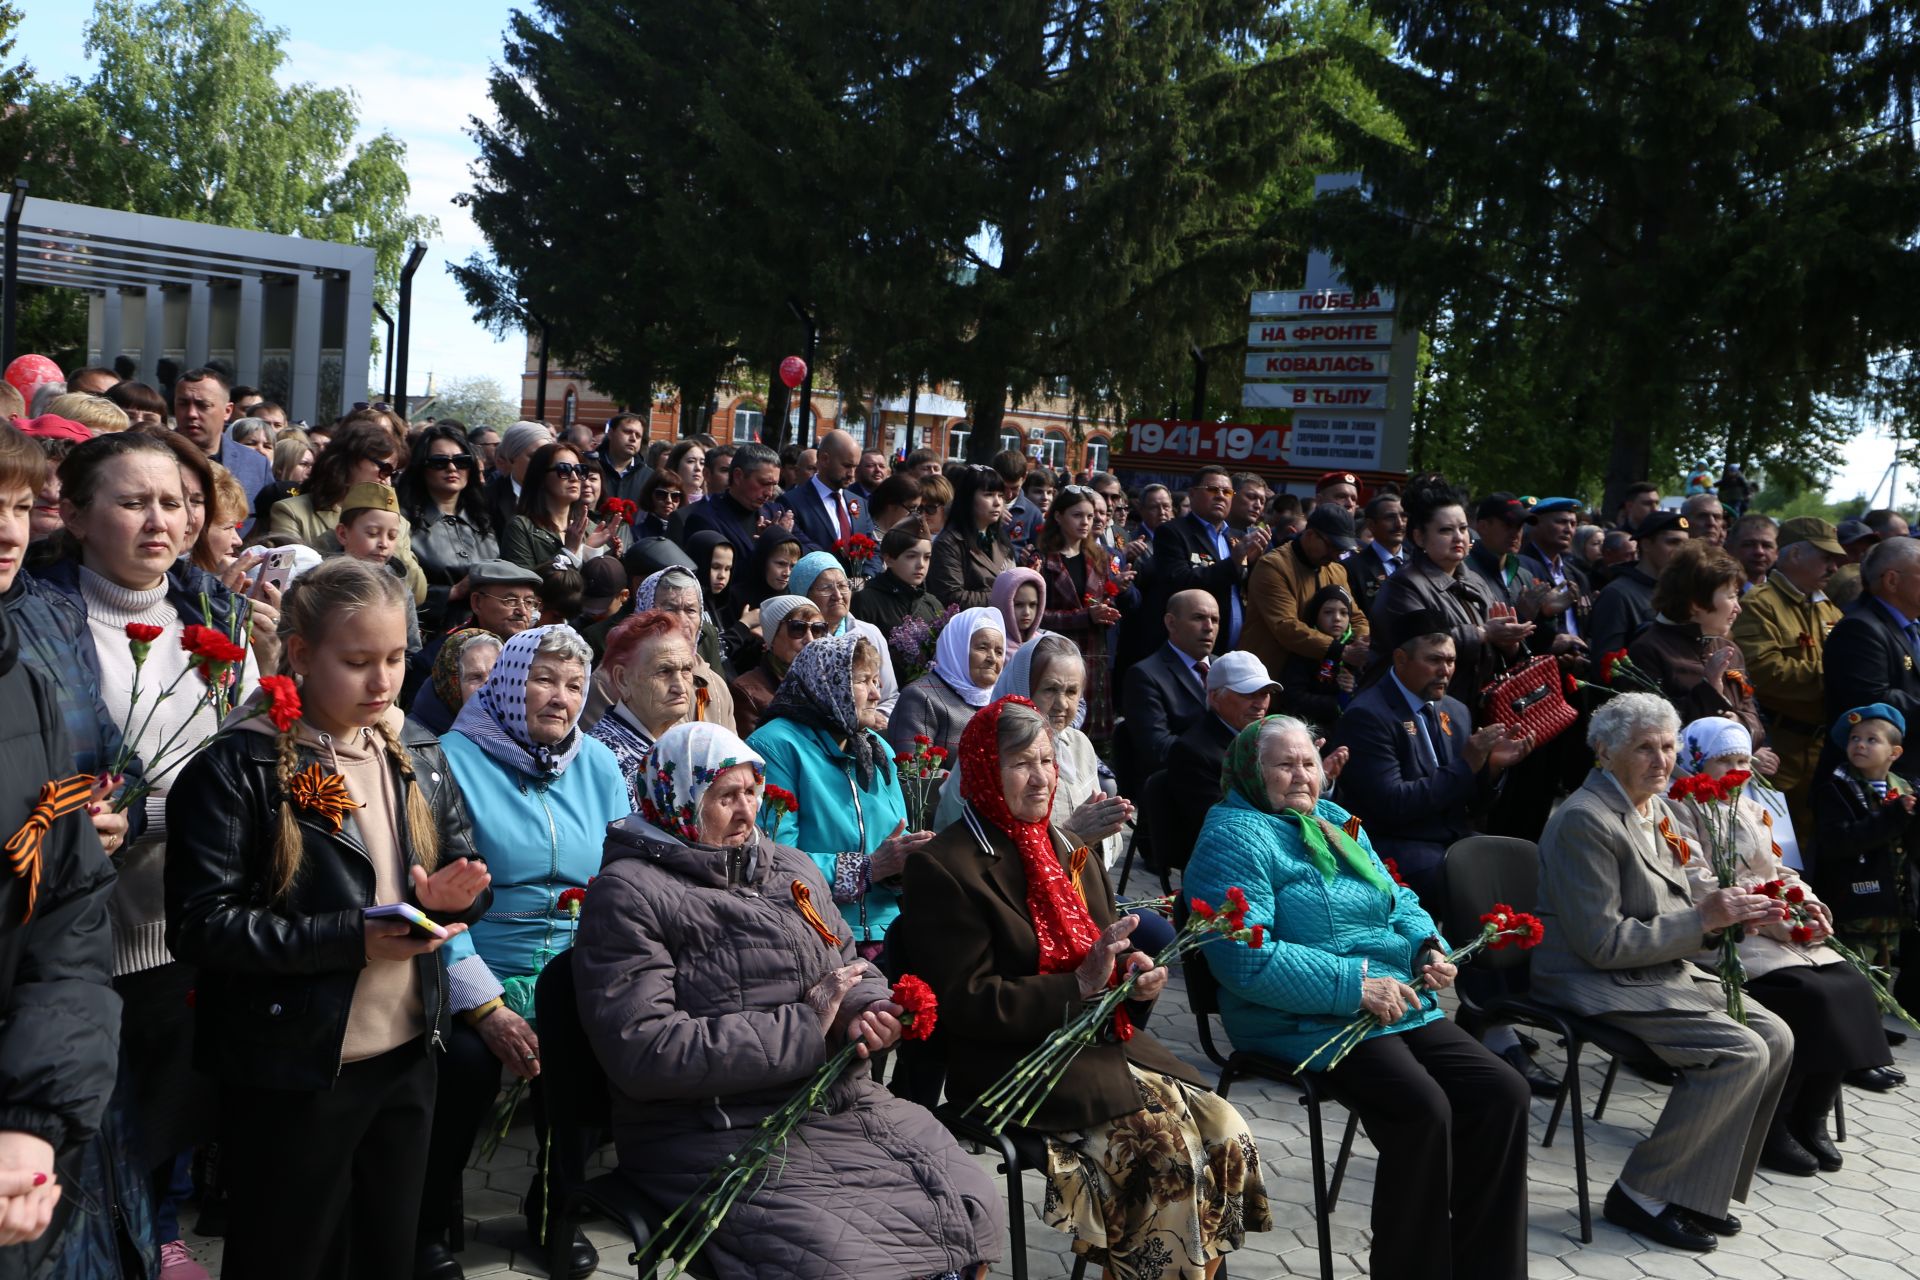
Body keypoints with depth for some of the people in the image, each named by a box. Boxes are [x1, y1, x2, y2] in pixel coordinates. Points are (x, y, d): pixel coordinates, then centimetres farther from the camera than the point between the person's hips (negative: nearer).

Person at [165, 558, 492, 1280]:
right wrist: (352, 940, -25)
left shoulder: (418, 759, 6)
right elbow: (199, 925, -18)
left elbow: (464, 879, 13)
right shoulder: (237, 770, -12)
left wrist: (451, 894, -11)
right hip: (294, 1075, -5)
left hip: (407, 1057, 5)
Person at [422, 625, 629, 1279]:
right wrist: (486, 1008, -17)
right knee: (468, 1061, -29)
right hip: (477, 977, -3)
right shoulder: (453, 759, -5)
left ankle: (555, 1210, 8)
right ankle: (428, 1225, 0)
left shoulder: (598, 765, 9)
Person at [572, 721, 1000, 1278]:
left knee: (975, 1205, -6)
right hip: (720, 1136, -7)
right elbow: (642, 1053, -19)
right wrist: (805, 1028, -17)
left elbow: (851, 965, 21)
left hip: (844, 1103, 7)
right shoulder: (628, 895, -9)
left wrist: (868, 1012, -7)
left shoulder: (791, 867, 15)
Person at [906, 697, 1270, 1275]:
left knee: (1228, 1135, -12)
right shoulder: (943, 867, -9)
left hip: (1101, 1040, 7)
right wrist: (1080, 986, -20)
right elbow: (966, 1004, -14)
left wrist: (1135, 972, -3)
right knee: (1168, 1150, -23)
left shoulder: (1070, 852, 16)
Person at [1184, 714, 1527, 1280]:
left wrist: (1430, 947, 2)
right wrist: (1355, 985, -21)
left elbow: (1399, 900, 25)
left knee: (1503, 1094, -10)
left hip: (1402, 1007, 8)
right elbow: (1245, 960, -19)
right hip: (1309, 1022, -8)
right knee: (1422, 1110, -29)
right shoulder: (1235, 838, -8)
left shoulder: (1336, 821, 19)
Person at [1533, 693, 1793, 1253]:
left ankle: (1703, 1187, 9)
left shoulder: (1655, 810, 12)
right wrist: (1702, 919, -19)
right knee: (1740, 1053, -19)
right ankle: (1642, 1194, -7)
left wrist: (1730, 914, -1)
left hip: (1664, 971, 10)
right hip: (1598, 986, -10)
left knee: (1775, 1038, -1)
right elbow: (1604, 943, -22)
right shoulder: (1585, 820, -19)